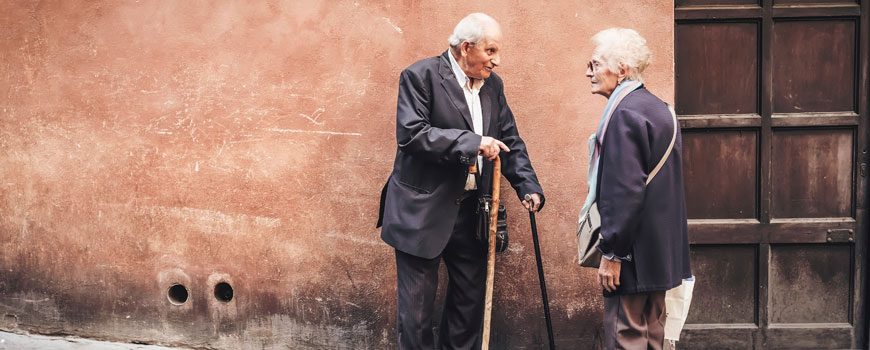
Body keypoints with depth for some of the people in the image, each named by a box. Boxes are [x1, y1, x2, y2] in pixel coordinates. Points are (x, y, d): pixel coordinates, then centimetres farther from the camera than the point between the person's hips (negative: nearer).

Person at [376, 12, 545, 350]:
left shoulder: (493, 85, 10)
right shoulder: (420, 76, -11)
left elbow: (510, 140, 13)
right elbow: (411, 133, -22)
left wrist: (528, 186, -2)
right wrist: (471, 143, -26)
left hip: (471, 211, 6)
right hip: (423, 210, -6)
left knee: (471, 295, 14)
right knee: (417, 303, 2)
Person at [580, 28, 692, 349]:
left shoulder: (625, 114, -18)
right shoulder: (658, 108, 13)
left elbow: (626, 191, -24)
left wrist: (612, 253, -19)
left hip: (633, 253, -10)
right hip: (661, 250, 10)